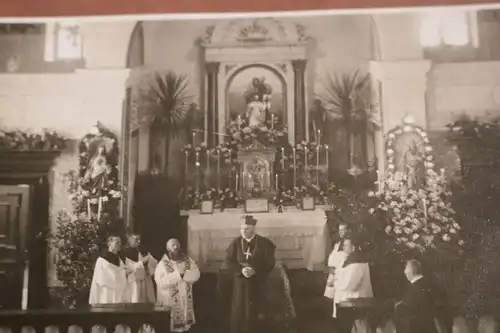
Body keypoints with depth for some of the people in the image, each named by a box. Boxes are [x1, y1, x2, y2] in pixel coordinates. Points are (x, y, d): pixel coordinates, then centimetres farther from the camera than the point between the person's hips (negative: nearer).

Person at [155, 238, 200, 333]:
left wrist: (184, 273, -19)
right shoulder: (162, 264, -8)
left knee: (186, 325, 7)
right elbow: (160, 282, -20)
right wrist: (178, 274, -21)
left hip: (186, 301, 4)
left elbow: (196, 274, -3)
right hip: (170, 302, -4)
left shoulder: (187, 260, 6)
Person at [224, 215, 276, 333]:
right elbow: (229, 262, -2)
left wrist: (254, 270, -21)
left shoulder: (264, 243, -5)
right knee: (238, 310, 1)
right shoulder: (235, 243, -1)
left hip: (257, 283, -1)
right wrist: (241, 270, -19)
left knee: (253, 311, 5)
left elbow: (269, 263, -7)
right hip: (240, 282, 1)